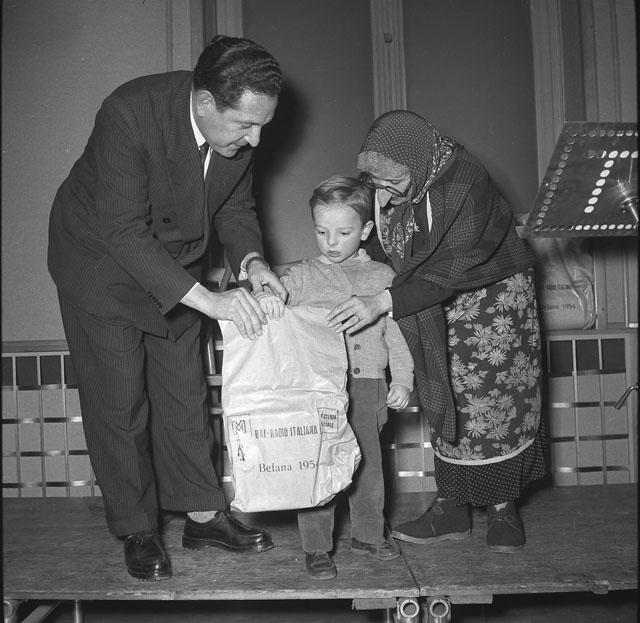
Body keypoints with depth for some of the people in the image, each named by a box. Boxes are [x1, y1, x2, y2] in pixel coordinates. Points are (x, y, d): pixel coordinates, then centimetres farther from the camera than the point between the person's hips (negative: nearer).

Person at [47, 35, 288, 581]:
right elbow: (125, 233, -35)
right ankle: (138, 532, 14)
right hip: (101, 258, -5)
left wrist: (250, 260, -20)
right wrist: (205, 298, -41)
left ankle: (202, 514, 21)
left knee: (185, 390, 9)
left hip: (172, 265, 5)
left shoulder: (239, 130, -16)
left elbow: (236, 204, 0)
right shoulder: (129, 114, -35)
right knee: (118, 399, 0)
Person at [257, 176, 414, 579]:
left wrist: (402, 379, 4)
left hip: (368, 387, 2)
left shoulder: (382, 277, 8)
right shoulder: (302, 276, 3)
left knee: (369, 465, 13)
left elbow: (396, 332, 10)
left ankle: (369, 534, 33)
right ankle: (317, 548, 14)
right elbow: (276, 295, -1)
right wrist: (265, 297, -25)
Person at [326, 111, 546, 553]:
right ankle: (451, 508, 11)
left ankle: (503, 508, 11)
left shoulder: (466, 181, -29)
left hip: (492, 297, -4)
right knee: (446, 404, 3)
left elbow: (455, 266, -33)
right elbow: (378, 251, 2)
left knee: (497, 404, -3)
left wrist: (384, 302, -38)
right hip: (434, 312, 5)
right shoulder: (381, 189, -11)